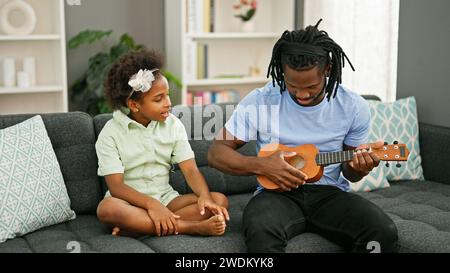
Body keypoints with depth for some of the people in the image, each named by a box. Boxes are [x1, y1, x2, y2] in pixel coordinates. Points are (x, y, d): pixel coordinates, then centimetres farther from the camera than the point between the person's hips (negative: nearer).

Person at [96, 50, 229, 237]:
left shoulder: (173, 125, 2)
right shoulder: (111, 134, -8)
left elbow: (190, 169, -5)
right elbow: (116, 186, -16)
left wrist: (205, 196, -26)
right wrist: (150, 204, -33)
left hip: (166, 199, 4)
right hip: (131, 202, -3)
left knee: (219, 200, -20)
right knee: (107, 208, -38)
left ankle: (138, 227, -27)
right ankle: (195, 227, -35)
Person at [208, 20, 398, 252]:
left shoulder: (353, 107, -1)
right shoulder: (259, 102, -7)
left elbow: (349, 172, 10)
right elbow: (216, 153, -2)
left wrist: (358, 167, -15)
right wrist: (261, 165, -19)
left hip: (329, 192, 2)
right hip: (277, 192, -2)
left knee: (384, 233, -26)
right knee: (260, 232, -38)